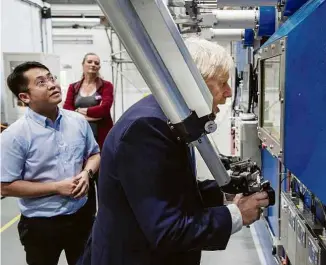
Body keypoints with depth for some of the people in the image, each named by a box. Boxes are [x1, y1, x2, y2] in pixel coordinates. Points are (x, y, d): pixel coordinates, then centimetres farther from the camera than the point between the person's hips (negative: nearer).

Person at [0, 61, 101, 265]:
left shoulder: (79, 121, -3)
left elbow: (94, 154, 10)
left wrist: (87, 173, -12)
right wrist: (56, 187, -19)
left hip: (81, 215, 4)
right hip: (40, 224, -4)